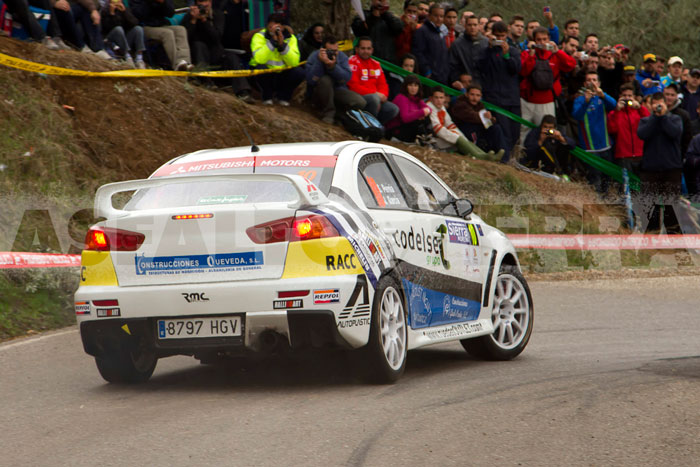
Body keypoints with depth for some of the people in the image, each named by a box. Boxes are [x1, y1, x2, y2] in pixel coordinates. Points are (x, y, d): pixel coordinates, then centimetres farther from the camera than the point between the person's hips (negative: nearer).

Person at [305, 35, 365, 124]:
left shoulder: (342, 56, -2)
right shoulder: (314, 57, -11)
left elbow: (347, 78, -17)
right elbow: (311, 80, -25)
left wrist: (333, 66, -32)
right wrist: (319, 62, -32)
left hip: (338, 91, 3)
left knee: (360, 102, -21)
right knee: (325, 80, -36)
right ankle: (327, 113, -21)